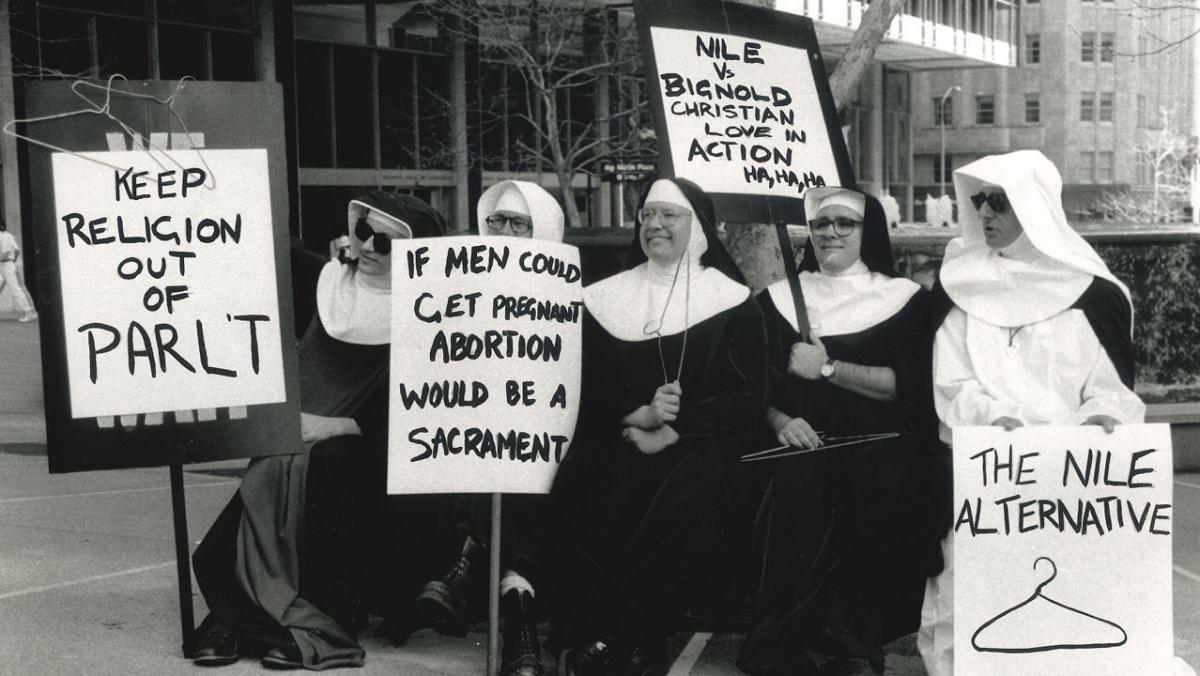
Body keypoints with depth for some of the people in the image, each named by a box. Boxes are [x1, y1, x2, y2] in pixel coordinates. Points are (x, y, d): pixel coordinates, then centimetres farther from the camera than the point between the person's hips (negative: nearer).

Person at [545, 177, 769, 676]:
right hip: (617, 439, 2)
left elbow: (746, 397, -3)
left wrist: (670, 433, -15)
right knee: (576, 493, -27)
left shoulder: (732, 304, 5)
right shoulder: (606, 298, 13)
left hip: (697, 443, -2)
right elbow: (585, 385, 6)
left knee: (683, 506, -32)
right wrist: (638, 414, -14)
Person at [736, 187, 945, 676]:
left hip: (878, 454, -1)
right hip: (801, 453, 1)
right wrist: (780, 422, -9)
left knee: (874, 511, -22)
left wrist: (829, 369, -10)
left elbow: (908, 384, -4)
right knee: (795, 508, -20)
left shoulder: (904, 299, 8)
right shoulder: (779, 298, 14)